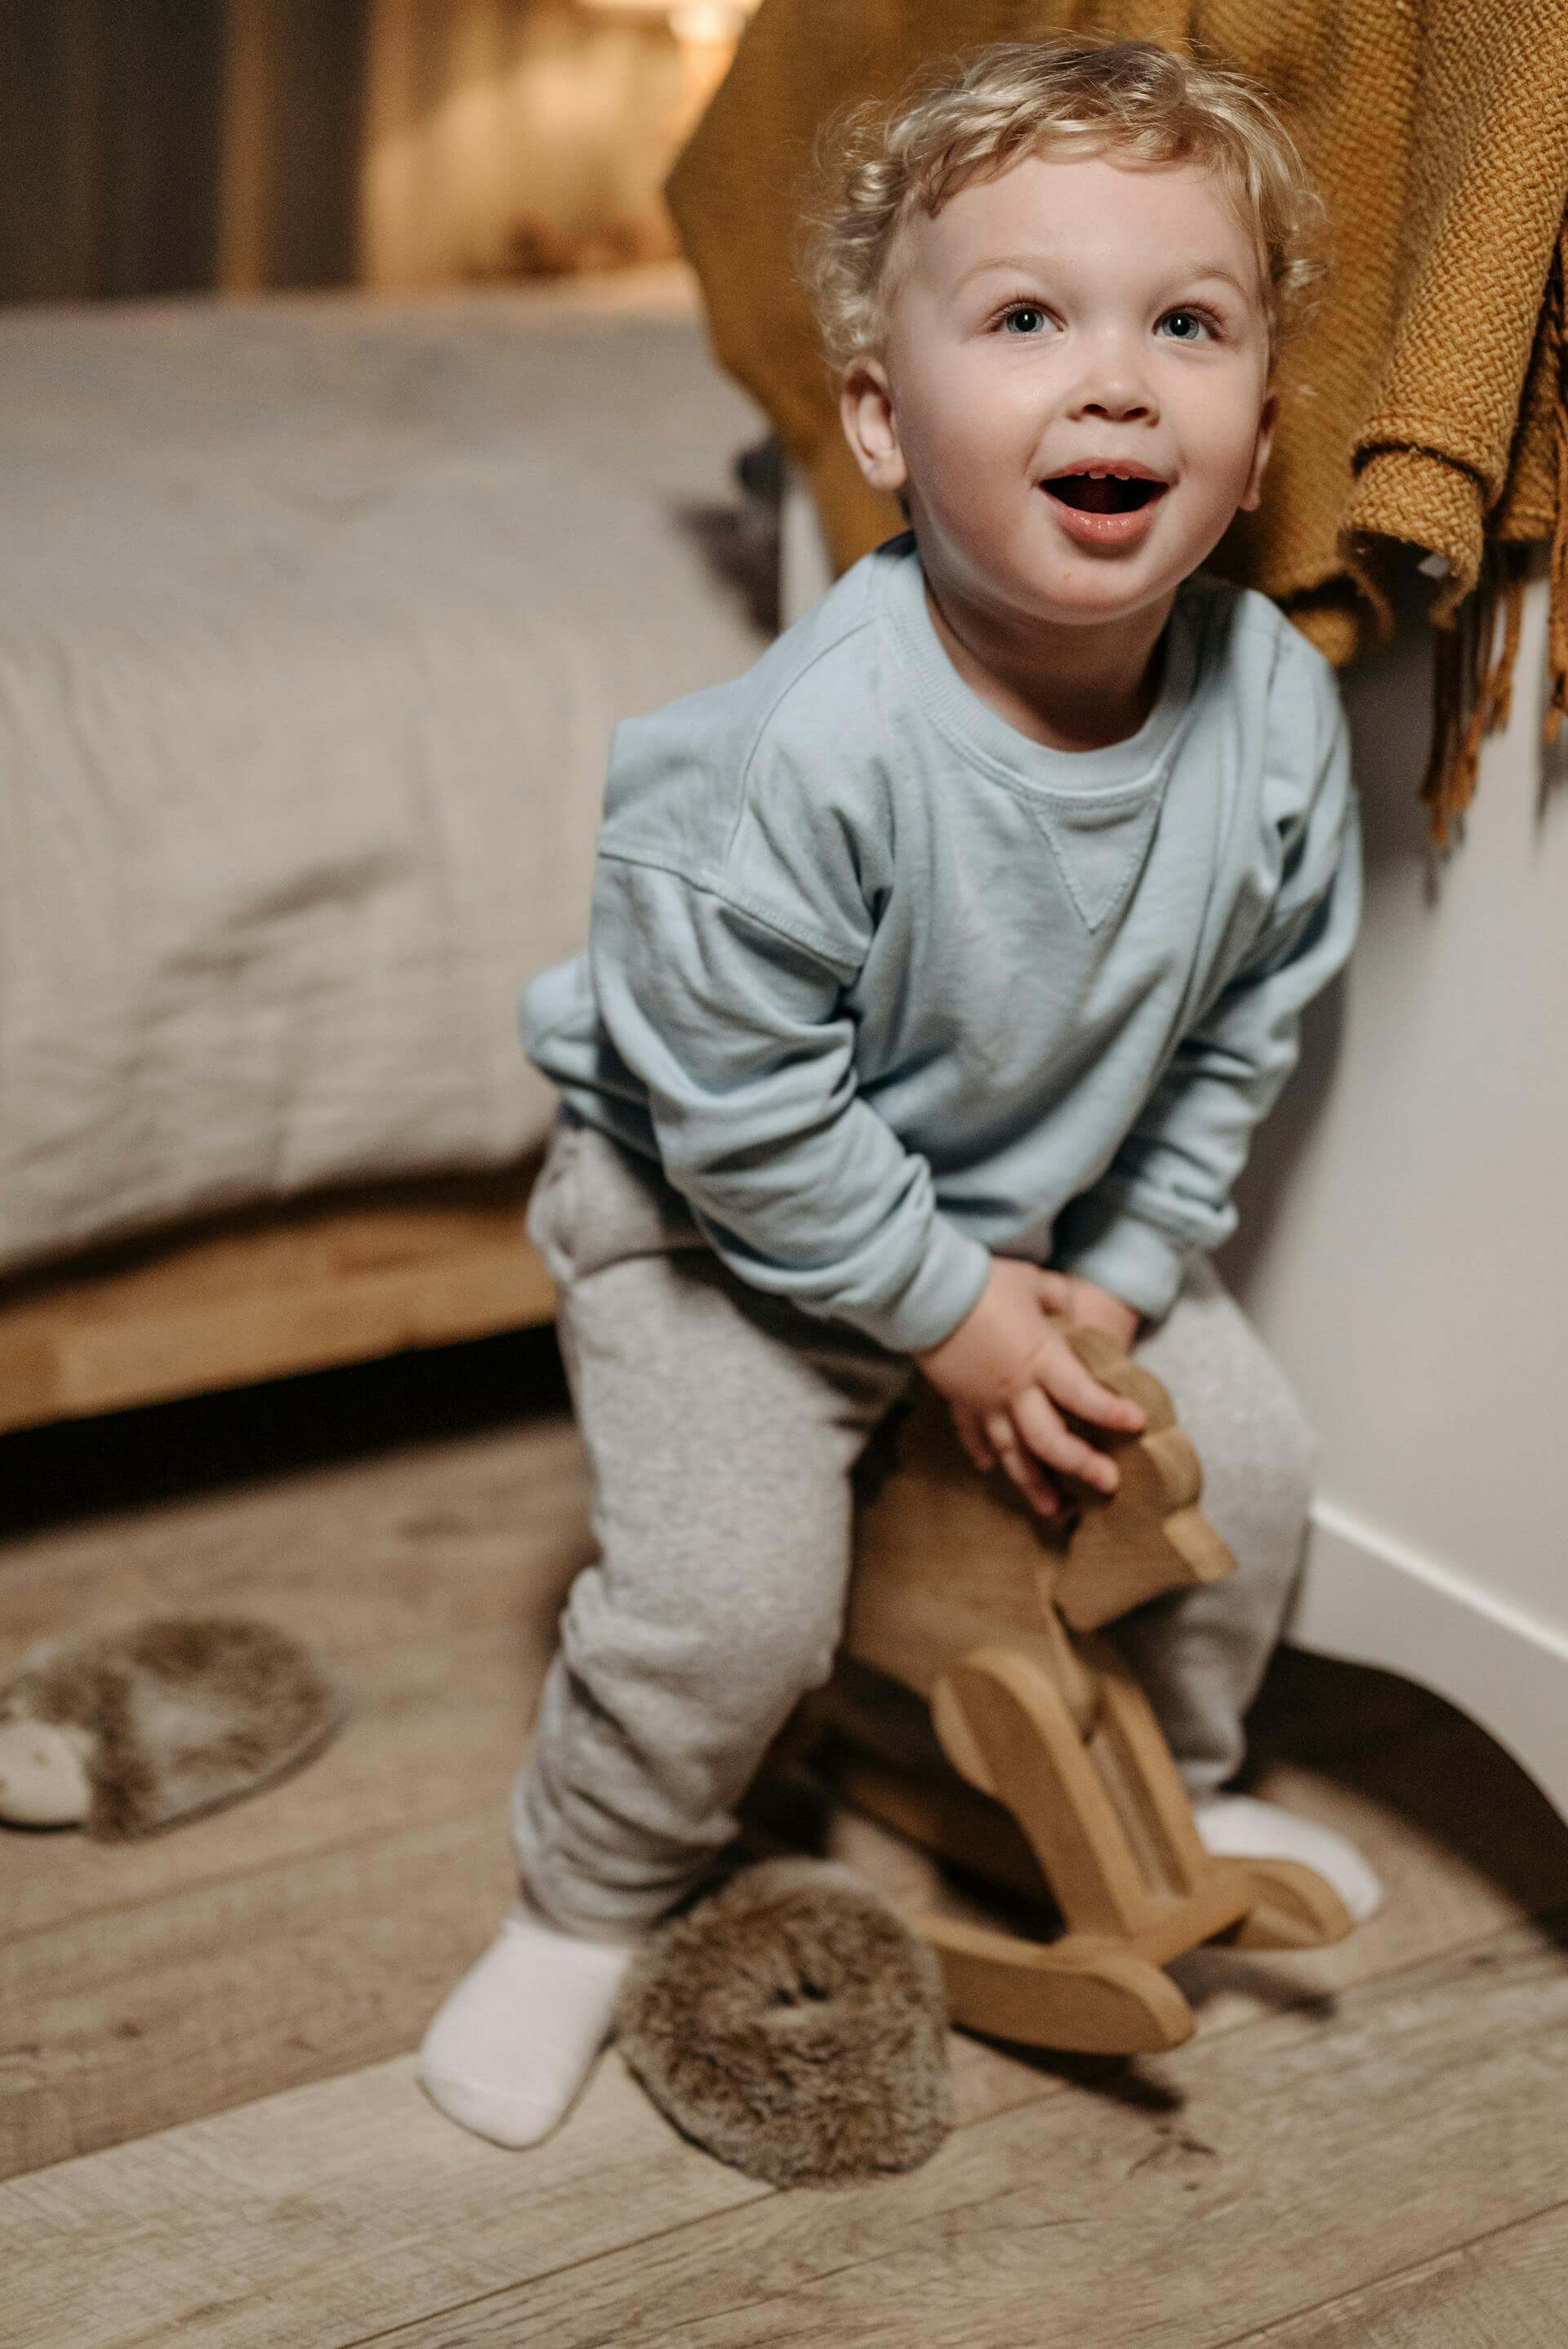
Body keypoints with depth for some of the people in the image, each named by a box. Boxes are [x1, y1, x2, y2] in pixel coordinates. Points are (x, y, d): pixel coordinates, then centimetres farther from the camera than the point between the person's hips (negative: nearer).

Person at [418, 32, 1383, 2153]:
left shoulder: (1276, 713, -18)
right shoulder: (818, 747, -36)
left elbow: (1244, 1029, -2)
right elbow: (734, 1094, -26)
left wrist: (1125, 1270, -5)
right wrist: (943, 1307, -19)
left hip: (1072, 1214, 6)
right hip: (717, 1214, -5)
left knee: (1250, 1464, 8)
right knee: (733, 1599, -17)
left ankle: (1174, 1787, 38)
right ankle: (584, 1909, 14)